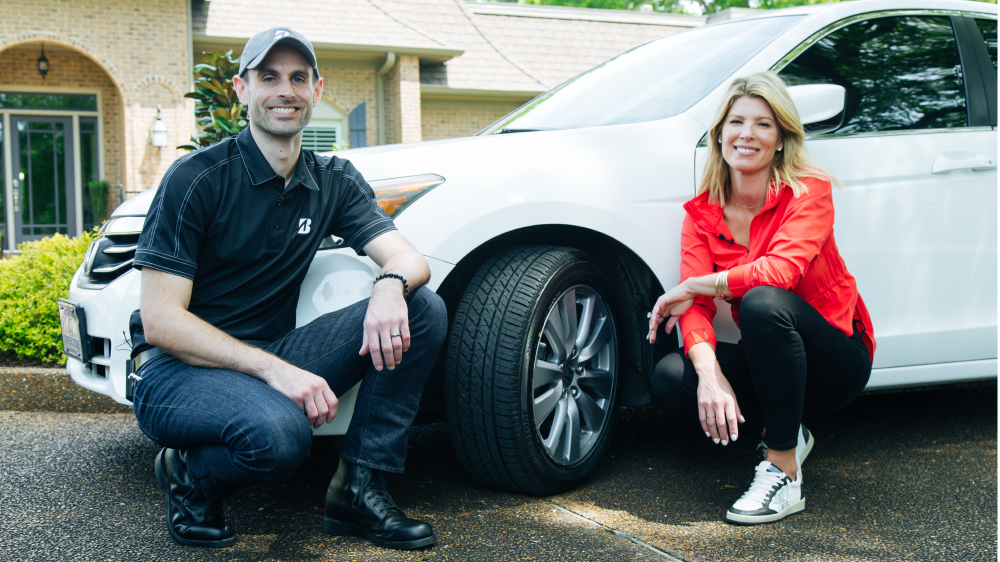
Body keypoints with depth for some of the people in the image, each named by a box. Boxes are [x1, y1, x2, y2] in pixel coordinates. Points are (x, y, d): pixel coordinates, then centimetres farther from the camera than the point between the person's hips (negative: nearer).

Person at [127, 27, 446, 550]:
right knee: (278, 431, -39)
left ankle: (359, 487, -9)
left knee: (424, 309, -13)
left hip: (274, 359, 6)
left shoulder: (334, 182, 8)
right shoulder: (197, 177, -10)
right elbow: (160, 320, -15)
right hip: (180, 368, -5)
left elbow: (409, 257, -3)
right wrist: (272, 370, -27)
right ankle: (190, 477, -3)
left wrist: (390, 285, -29)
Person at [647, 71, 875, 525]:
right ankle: (783, 434, 2)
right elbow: (695, 308, -14)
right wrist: (710, 373, -33)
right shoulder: (702, 213, -2)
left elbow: (780, 271, -32)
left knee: (763, 301, -36)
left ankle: (784, 475, -24)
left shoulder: (809, 191, -13)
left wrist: (692, 287, -22)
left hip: (838, 360, -4)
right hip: (767, 360, 4)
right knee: (669, 377, -23)